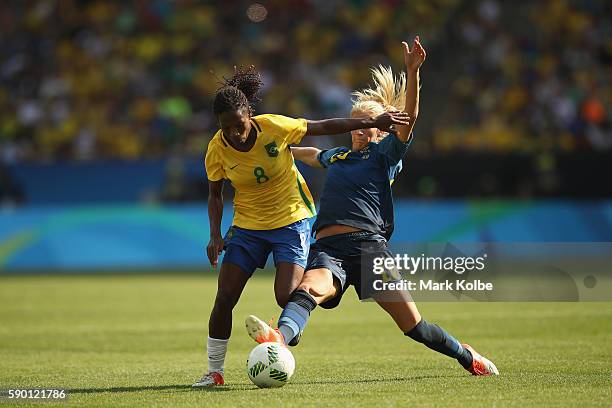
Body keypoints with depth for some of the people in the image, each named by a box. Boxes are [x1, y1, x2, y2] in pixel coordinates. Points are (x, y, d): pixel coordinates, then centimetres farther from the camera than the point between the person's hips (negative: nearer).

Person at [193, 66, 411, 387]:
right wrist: (216, 235, -9)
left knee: (287, 296, -19)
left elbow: (325, 126, -9)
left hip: (291, 219, -2)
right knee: (224, 297, -7)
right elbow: (215, 195, 3)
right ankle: (214, 371, 6)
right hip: (247, 225, 2)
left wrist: (373, 122, -11)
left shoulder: (274, 127, -20)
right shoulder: (217, 150, -13)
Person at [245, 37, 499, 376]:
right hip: (327, 248, 3)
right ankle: (279, 338, -63)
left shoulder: (385, 153, 12)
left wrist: (412, 71, -18)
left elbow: (409, 117, -6)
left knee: (412, 325, -2)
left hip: (368, 245, -3)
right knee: (308, 288, -32)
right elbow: (315, 155, 52)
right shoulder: (337, 156, 27)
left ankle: (466, 356, 24)